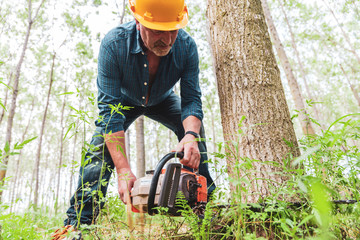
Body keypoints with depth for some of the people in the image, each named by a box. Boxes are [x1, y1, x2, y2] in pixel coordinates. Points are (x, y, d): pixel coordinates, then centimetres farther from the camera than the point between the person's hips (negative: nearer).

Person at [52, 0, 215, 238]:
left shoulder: (187, 45, -32)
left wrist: (191, 135, -52)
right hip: (123, 100, -1)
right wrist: (123, 169, -47)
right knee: (101, 147, -21)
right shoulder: (114, 43, -38)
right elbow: (109, 108, -39)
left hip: (162, 101, 2)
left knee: (193, 126, -19)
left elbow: (191, 100, -29)